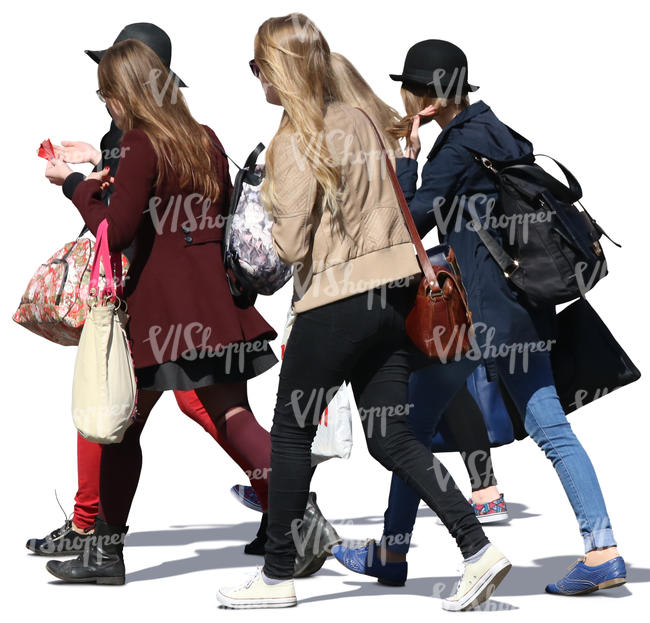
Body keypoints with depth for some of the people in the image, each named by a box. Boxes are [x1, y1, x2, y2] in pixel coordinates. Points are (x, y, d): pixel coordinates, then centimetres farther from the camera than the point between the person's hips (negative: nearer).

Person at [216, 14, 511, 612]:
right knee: (390, 437, 10)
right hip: (392, 289, 7)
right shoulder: (358, 120, 9)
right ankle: (479, 549, 0)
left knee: (291, 434, 7)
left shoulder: (297, 139, -14)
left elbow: (291, 242, -13)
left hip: (337, 301, -7)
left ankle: (277, 576, 16)